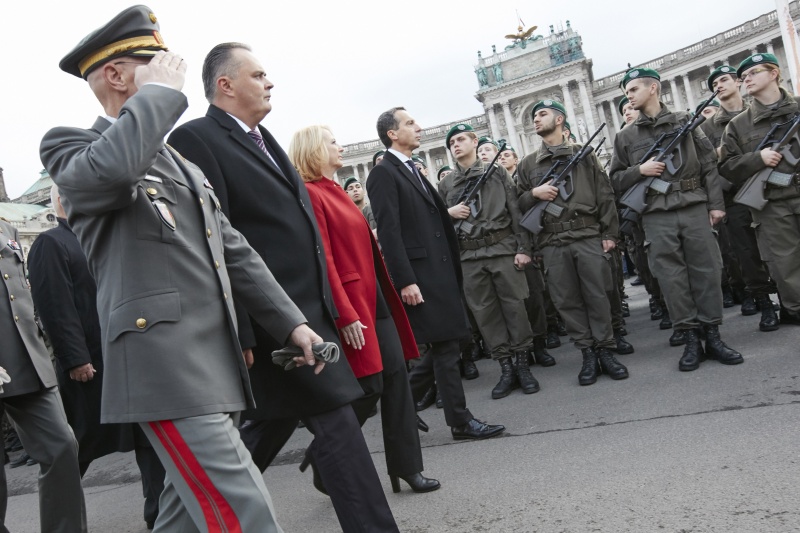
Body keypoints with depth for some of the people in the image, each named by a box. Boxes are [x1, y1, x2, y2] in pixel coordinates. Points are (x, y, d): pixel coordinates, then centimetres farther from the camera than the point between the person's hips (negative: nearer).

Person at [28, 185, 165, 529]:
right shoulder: (50, 244, -4)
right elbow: (55, 307, -14)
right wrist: (75, 359, -20)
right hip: (90, 363, -7)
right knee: (76, 445, 6)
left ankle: (162, 511, 14)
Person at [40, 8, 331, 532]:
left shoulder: (184, 167, 23)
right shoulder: (72, 145, 0)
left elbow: (235, 252, 20)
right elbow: (111, 169, -26)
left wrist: (292, 322, 12)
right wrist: (160, 91, -11)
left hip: (215, 366, 8)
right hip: (166, 369, -8)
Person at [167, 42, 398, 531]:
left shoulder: (263, 140, 18)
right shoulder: (196, 139, -10)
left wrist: (328, 305, 18)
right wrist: (240, 335, -19)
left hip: (306, 312, 9)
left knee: (271, 425, 19)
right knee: (337, 423, -5)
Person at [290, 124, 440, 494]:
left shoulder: (333, 191, 18)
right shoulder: (311, 194, -11)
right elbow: (324, 260, -18)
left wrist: (389, 294, 15)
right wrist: (345, 315, -21)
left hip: (375, 298, 9)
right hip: (351, 301, -9)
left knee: (396, 376, 6)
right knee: (369, 386, -5)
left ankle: (406, 467, 15)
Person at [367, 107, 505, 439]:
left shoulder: (413, 172, 20)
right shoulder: (384, 173, -8)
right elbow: (388, 231, -16)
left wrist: (453, 272, 17)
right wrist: (406, 281, -22)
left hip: (440, 273, 9)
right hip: (421, 275, -9)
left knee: (444, 346, 12)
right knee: (444, 346, -3)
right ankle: (460, 421, 8)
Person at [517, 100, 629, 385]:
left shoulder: (583, 154, 9)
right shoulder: (528, 164, 13)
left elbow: (604, 195, 6)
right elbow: (519, 203, 14)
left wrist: (609, 233, 0)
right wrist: (534, 193, -7)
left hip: (588, 237, -1)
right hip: (552, 243, 2)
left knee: (597, 297, 0)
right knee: (568, 302, 3)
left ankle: (605, 351, 12)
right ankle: (588, 355, 12)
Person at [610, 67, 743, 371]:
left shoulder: (685, 121, 8)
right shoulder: (625, 136, 10)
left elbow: (709, 164, 6)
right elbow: (616, 179, 11)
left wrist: (715, 203, 0)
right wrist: (639, 171, -8)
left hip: (695, 208, 0)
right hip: (656, 216, 0)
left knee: (707, 271, 2)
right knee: (672, 278, -1)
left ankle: (713, 336, 12)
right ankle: (691, 340, 8)